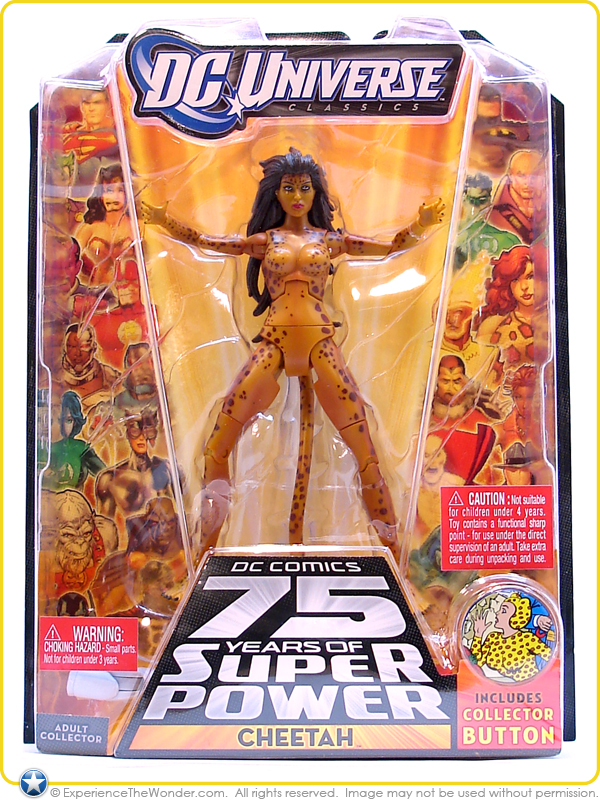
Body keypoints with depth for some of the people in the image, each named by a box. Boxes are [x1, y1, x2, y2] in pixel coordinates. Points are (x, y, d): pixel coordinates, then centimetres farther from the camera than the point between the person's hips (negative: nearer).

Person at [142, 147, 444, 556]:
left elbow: (391, 246, 9)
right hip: (274, 343, 1)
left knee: (363, 445, -7)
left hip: (320, 343, 0)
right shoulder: (264, 241, 15)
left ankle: (391, 543, 8)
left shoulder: (330, 240, 14)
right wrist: (165, 221, -1)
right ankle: (209, 543, 8)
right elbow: (206, 242, 10)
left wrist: (419, 227, -8)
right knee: (219, 443, -6)